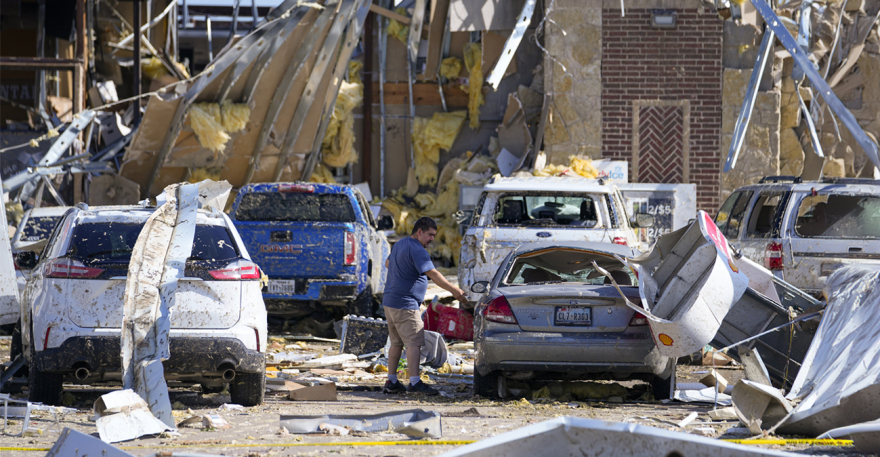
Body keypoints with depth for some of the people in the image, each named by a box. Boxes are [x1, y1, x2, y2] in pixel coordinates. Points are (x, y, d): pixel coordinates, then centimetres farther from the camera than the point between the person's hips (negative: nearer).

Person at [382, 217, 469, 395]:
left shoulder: (399, 245, 15)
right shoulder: (416, 250, -16)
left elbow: (388, 263, 33)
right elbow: (433, 274, -23)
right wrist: (454, 291, -22)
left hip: (390, 302, 10)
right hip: (405, 304, -10)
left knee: (396, 343, 14)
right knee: (414, 342, -11)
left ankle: (391, 382, 16)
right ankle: (415, 383, -17)